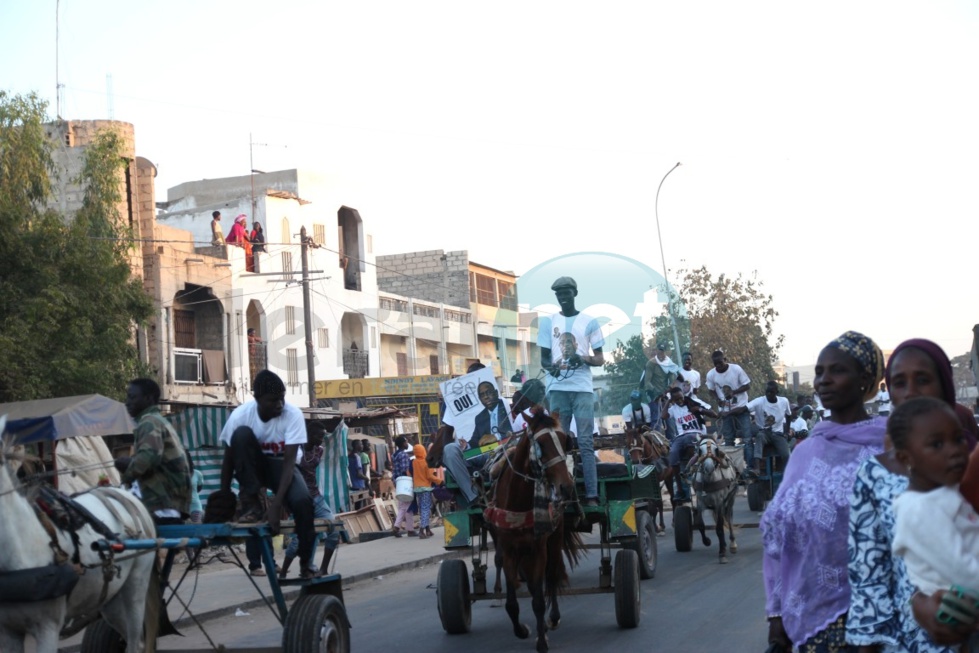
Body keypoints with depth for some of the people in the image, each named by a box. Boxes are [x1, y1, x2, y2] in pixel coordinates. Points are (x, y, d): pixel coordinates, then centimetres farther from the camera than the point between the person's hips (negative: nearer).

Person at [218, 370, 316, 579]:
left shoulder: (293, 415, -26)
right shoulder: (240, 415, -23)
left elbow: (289, 460, -30)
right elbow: (228, 460, -14)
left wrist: (276, 503, -39)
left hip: (282, 465, 0)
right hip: (254, 466, 1)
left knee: (303, 501, -33)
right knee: (241, 434, -32)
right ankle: (252, 505, -25)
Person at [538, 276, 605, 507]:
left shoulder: (589, 321, 7)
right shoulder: (548, 321, 11)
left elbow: (600, 359, 7)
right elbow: (544, 357, 10)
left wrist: (583, 359, -14)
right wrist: (551, 366, -14)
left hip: (583, 388, -1)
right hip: (557, 388, 2)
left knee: (586, 443, -6)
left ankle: (591, 496, -10)